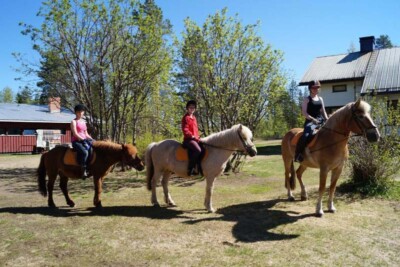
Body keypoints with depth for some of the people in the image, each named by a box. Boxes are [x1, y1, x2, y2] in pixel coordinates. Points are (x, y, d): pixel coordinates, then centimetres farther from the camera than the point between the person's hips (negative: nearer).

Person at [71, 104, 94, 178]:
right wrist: (83, 139, -20)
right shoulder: (74, 121, -1)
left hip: (84, 140, 8)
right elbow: (75, 134, -11)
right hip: (76, 141, -7)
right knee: (85, 152, -34)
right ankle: (83, 170, -29)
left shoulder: (83, 122, 19)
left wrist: (92, 139, 5)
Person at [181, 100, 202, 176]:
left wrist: (197, 137, 9)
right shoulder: (186, 117, -6)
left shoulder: (194, 117, 20)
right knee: (198, 150, -30)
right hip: (188, 139, -9)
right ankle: (190, 169, -23)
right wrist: (192, 136, -17)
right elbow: (185, 130, -13)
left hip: (195, 139, 9)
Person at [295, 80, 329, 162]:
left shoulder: (320, 99, 18)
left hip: (321, 120, 7)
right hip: (310, 121, -7)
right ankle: (298, 155, -26)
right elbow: (304, 112, -8)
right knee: (306, 135, -33)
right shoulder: (307, 99, 1)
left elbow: (323, 112, 20)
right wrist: (313, 119, -20)